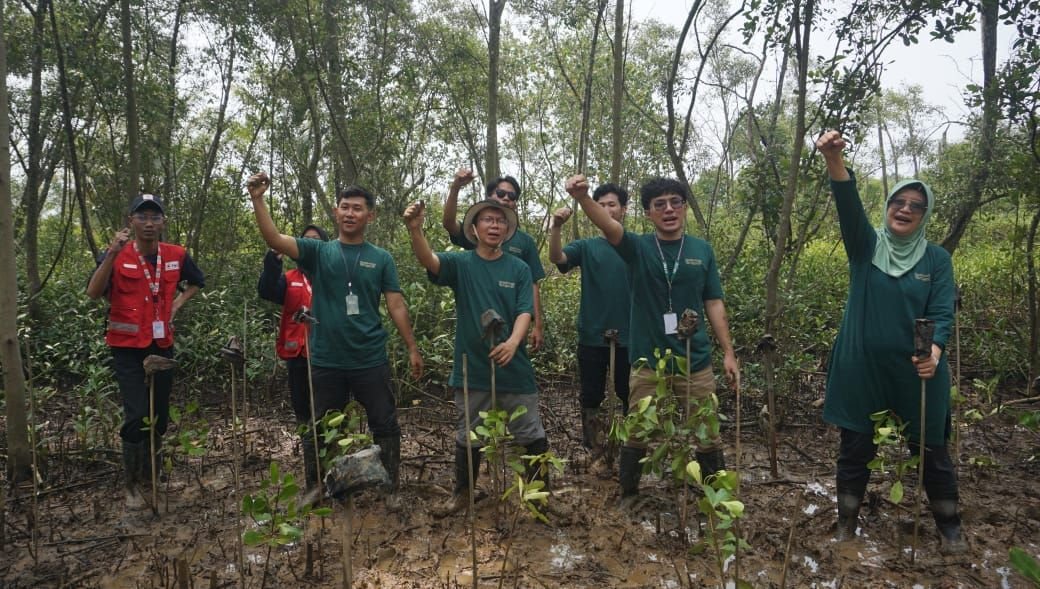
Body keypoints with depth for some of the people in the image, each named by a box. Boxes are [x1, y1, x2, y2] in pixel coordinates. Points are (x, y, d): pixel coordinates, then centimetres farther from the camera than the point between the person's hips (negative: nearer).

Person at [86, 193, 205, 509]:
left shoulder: (176, 255, 0)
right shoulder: (116, 255, -10)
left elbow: (198, 281, 20)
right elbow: (93, 293, -25)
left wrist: (177, 304, 6)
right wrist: (112, 254, -34)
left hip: (162, 345, 4)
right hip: (128, 347, -4)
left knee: (160, 415, 13)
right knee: (137, 416, -12)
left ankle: (149, 476, 33)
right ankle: (132, 484, 6)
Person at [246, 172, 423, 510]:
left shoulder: (381, 259, 4)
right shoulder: (318, 252, 3)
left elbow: (396, 306, 2)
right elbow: (274, 240, -11)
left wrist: (412, 348, -2)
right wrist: (258, 200, -24)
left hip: (371, 360, 0)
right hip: (326, 360, 1)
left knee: (385, 426, 7)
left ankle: (392, 489, 22)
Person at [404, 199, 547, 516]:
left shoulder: (519, 269, 0)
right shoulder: (460, 263, -2)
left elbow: (525, 312, -8)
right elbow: (428, 260, -21)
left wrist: (513, 341, -28)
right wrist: (415, 229, -41)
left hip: (514, 367, 0)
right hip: (472, 367, 0)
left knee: (533, 435, 8)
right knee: (468, 436, 15)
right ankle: (462, 493, 32)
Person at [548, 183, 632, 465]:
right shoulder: (586, 247, 3)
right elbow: (556, 258, -15)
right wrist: (556, 227, -33)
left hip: (629, 338, 0)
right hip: (592, 338, 1)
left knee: (630, 398, 9)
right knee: (591, 399, 8)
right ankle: (597, 453, 23)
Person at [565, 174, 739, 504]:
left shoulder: (702, 250, 4)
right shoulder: (638, 248, -3)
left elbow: (714, 304, 7)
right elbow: (609, 225, -23)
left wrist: (728, 352, 3)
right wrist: (583, 197, -43)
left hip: (695, 361, 1)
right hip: (647, 362, -1)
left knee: (707, 434, 11)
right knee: (637, 434, 11)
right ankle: (628, 495, 31)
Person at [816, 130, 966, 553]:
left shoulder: (937, 259, 1)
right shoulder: (866, 246, -1)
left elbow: (943, 312, -6)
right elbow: (848, 204, -19)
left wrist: (934, 351, -28)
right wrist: (834, 160, -37)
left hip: (916, 371, 0)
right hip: (862, 368, 0)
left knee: (932, 451, 12)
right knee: (854, 450, 9)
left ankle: (950, 528, 33)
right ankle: (846, 525, 26)